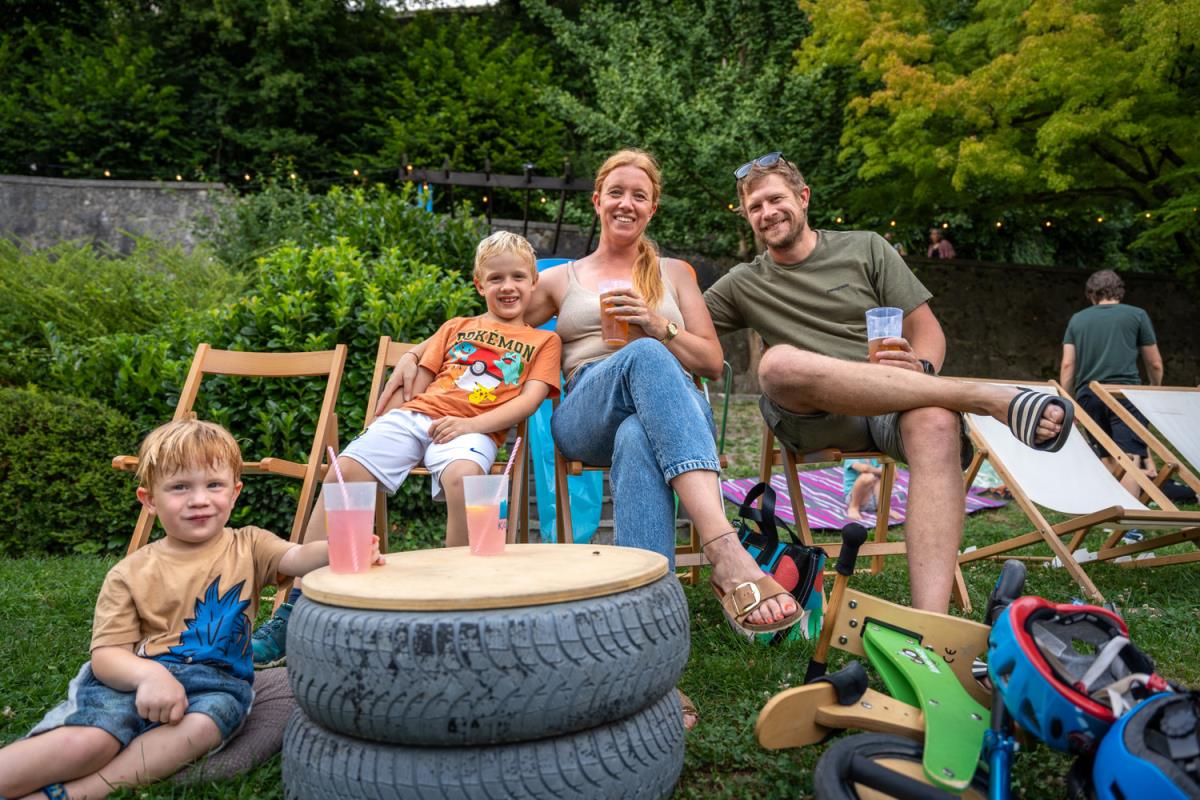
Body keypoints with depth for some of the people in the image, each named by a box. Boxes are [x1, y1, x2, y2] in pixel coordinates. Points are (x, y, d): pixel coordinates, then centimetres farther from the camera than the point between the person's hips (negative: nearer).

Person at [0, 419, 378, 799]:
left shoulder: (248, 547, 6)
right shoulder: (130, 574, 4)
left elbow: (297, 557, -14)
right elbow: (107, 653, -3)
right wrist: (148, 674, -27)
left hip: (217, 681, 1)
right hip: (135, 678, -1)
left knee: (202, 724, -34)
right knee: (86, 741, -32)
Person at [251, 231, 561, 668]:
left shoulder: (543, 341, 17)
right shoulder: (456, 327, 27)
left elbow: (530, 399, 3)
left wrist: (470, 424, -11)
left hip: (474, 429, -3)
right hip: (415, 414, 3)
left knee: (461, 476, -39)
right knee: (342, 471, -20)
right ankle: (296, 606, -12)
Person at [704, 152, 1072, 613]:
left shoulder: (865, 249, 14)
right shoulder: (743, 285, 17)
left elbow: (928, 332, 11)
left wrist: (921, 369, -12)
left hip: (891, 407, 1)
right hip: (810, 417, 0)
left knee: (936, 424, -37)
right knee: (779, 363, -36)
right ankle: (990, 398, -31)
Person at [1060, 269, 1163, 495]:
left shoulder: (1077, 319, 16)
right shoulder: (1136, 315, 11)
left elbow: (1067, 365, 9)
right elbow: (1154, 364, 15)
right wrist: (1155, 391, 33)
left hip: (1088, 395, 4)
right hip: (1125, 392, -3)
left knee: (1108, 460, 13)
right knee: (1132, 459, -10)